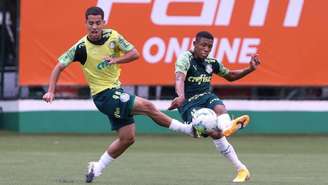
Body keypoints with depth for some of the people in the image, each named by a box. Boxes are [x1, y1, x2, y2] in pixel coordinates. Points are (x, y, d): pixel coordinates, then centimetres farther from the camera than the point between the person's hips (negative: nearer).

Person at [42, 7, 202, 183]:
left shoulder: (113, 36, -3)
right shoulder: (81, 47, -14)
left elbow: (134, 54, -1)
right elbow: (59, 67, -8)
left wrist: (116, 60, -18)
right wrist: (51, 92, -16)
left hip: (116, 91, 6)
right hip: (103, 95, -6)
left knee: (127, 138, 8)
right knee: (147, 106, -18)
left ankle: (96, 168, 20)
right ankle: (189, 129, -7)